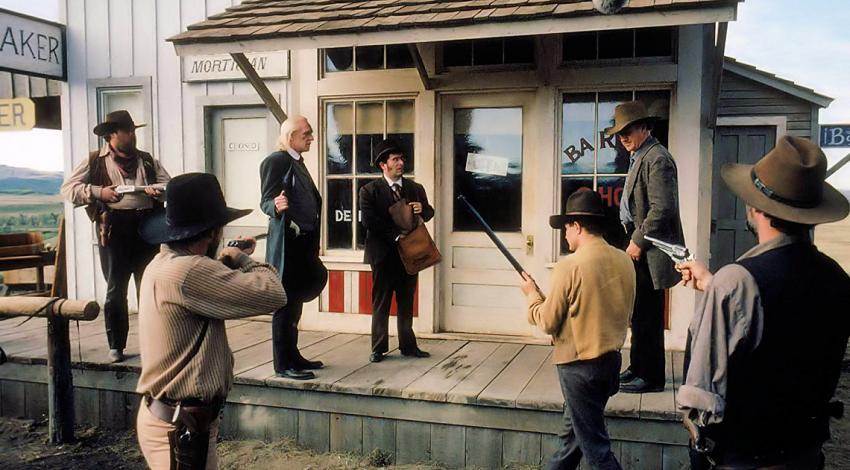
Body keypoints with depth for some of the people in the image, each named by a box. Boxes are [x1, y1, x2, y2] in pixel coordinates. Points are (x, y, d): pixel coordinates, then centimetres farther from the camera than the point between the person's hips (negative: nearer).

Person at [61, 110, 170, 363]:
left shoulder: (148, 161, 15)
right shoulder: (94, 161, 6)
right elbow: (68, 188, 2)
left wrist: (158, 190, -9)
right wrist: (98, 192, -13)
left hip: (147, 226, 3)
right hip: (114, 227, -2)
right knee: (115, 290, 3)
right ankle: (116, 345, 14)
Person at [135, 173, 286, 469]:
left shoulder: (163, 264, 6)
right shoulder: (186, 272, -26)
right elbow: (273, 295, -25)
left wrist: (230, 260, 10)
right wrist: (243, 259, -8)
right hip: (181, 426, -10)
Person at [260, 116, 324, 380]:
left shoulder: (298, 163, 17)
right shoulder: (276, 161, -10)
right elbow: (266, 201, -16)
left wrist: (313, 244, 20)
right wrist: (276, 206, -39)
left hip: (303, 243, 9)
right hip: (286, 242, -9)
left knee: (295, 303, 14)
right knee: (286, 304, -5)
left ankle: (292, 356, 23)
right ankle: (283, 364, 1)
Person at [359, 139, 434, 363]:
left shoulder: (415, 188, 10)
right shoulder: (370, 191, -4)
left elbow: (429, 212, 16)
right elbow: (368, 220, -14)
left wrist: (422, 209, -8)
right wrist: (396, 235, -19)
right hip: (384, 254, -4)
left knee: (407, 303, 11)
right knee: (380, 304, 4)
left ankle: (408, 346, 20)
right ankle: (378, 348, 12)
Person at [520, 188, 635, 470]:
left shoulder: (570, 266, -20)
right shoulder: (624, 261, 1)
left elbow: (548, 322, -12)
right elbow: (623, 315, 12)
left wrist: (532, 294, 5)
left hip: (579, 365, -7)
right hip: (611, 359, 8)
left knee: (594, 445, 4)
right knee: (572, 433, 24)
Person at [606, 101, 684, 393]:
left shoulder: (657, 158, -15)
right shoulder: (639, 157, 16)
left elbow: (662, 207, -22)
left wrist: (639, 241, -17)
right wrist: (634, 240, 13)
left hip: (650, 253, -10)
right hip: (639, 248, 10)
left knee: (647, 316, -3)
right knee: (639, 313, 18)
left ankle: (651, 377, 8)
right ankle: (638, 367, 30)